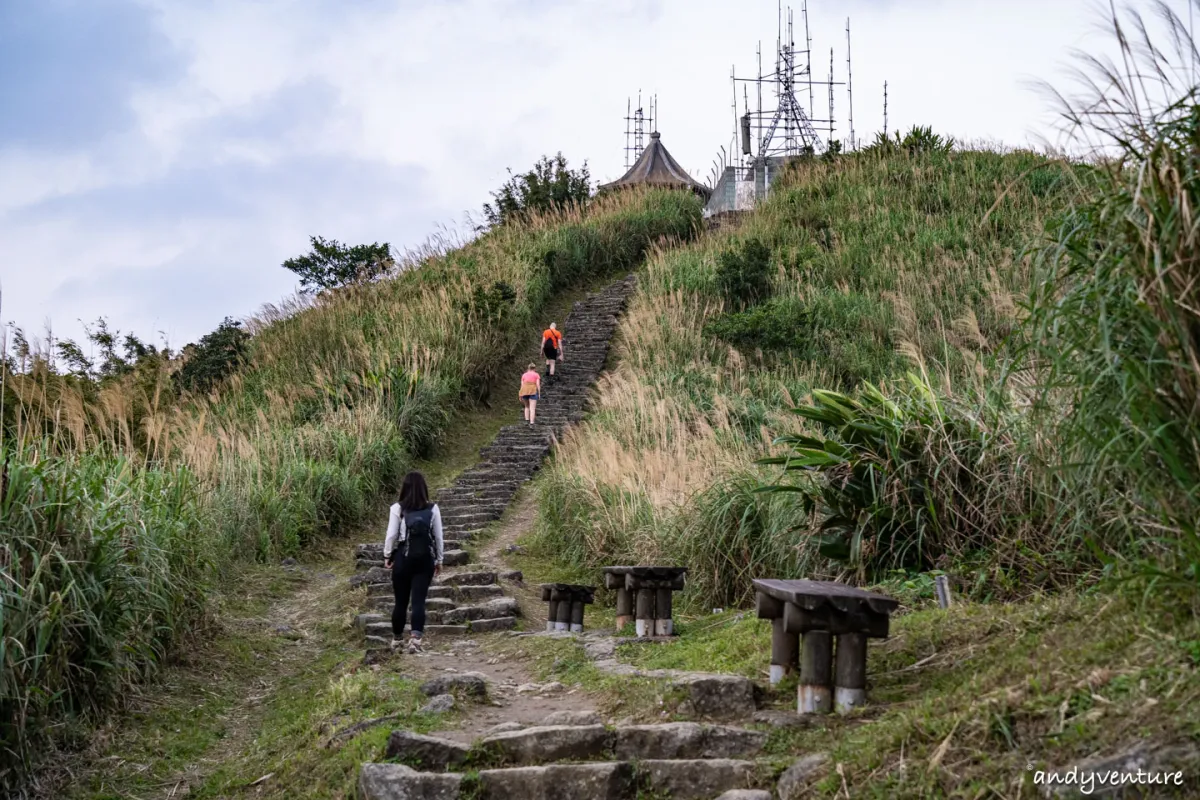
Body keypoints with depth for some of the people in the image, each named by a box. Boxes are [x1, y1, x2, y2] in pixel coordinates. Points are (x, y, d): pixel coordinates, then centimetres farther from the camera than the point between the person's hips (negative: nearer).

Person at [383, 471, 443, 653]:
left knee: (400, 601, 11)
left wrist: (387, 556, 7)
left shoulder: (398, 508, -6)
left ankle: (396, 639, 24)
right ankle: (416, 638, -18)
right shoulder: (433, 508, 0)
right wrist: (439, 559, 14)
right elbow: (438, 536, 4)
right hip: (425, 559, 1)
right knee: (419, 600, -1)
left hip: (403, 558, -1)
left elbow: (391, 535, -6)